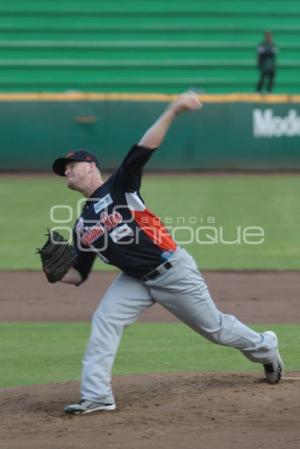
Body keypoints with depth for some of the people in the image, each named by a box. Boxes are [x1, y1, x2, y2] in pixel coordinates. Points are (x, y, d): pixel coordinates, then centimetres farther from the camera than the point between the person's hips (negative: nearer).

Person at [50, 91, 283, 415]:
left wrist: (173, 111, -34)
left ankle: (264, 347, 36)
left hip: (173, 271, -5)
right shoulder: (83, 225, 7)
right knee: (104, 320, -16)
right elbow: (79, 274, 8)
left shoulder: (120, 187, -9)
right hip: (135, 280, 5)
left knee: (215, 328, 9)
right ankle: (96, 396, -17)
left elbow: (143, 150, -23)